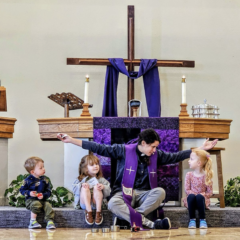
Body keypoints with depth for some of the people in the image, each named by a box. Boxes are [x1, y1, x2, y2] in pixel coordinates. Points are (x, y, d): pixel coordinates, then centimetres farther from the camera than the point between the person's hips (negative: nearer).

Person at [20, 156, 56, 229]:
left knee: (48, 205, -25)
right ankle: (32, 221, -26)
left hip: (42, 199, 3)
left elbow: (48, 191, 5)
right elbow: (22, 190, 0)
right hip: (30, 200, -3)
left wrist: (43, 195, -16)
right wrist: (29, 193, -18)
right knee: (36, 204, -34)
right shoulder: (28, 180, -6)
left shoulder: (44, 180, 4)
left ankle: (50, 221, -26)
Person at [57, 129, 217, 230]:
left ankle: (136, 218, -33)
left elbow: (175, 157, 13)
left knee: (160, 192, -29)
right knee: (113, 204, -38)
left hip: (144, 195, 3)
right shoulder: (124, 151, -5)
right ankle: (149, 224, -41)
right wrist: (71, 140, -12)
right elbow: (99, 148, -7)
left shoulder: (156, 155, 7)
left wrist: (201, 149, 8)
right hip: (125, 192, -3)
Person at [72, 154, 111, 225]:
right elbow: (74, 189, 3)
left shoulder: (101, 179, 16)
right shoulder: (81, 179, 16)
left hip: (96, 203, 0)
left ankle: (98, 212, -29)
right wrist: (81, 185, -17)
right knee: (85, 188, -24)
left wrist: (103, 187, -16)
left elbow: (108, 192, 6)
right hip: (84, 203, 0)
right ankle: (88, 211, -33)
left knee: (96, 187, -23)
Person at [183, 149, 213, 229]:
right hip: (191, 201, 1)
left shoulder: (206, 176, -2)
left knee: (199, 197, -37)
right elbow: (187, 190, -1)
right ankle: (192, 219, -28)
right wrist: (193, 194, -18)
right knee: (191, 196, -35)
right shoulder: (189, 175, 3)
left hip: (202, 200, -1)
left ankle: (202, 220, -29)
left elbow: (210, 192, -2)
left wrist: (203, 195, -19)